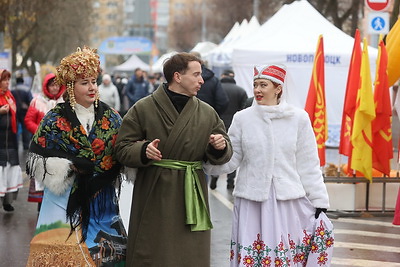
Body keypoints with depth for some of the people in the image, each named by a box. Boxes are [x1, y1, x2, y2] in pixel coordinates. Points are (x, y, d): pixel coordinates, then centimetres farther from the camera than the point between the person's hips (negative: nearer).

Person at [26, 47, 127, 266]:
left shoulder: (111, 118, 7)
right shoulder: (56, 119, -2)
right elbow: (37, 159, -4)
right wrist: (69, 166, -15)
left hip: (102, 200, 3)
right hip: (67, 199, -3)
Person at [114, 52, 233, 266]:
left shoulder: (207, 113, 8)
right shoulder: (143, 109, -1)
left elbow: (220, 157, 12)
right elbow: (122, 149, -1)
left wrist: (220, 147, -10)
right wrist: (143, 151, -20)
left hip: (191, 198, 3)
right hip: (154, 199, -3)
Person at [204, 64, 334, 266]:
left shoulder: (298, 118, 1)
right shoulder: (242, 118, 3)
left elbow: (308, 165, 4)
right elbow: (231, 159, 4)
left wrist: (319, 201, 3)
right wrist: (209, 160, -15)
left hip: (290, 200, -1)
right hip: (252, 200, 1)